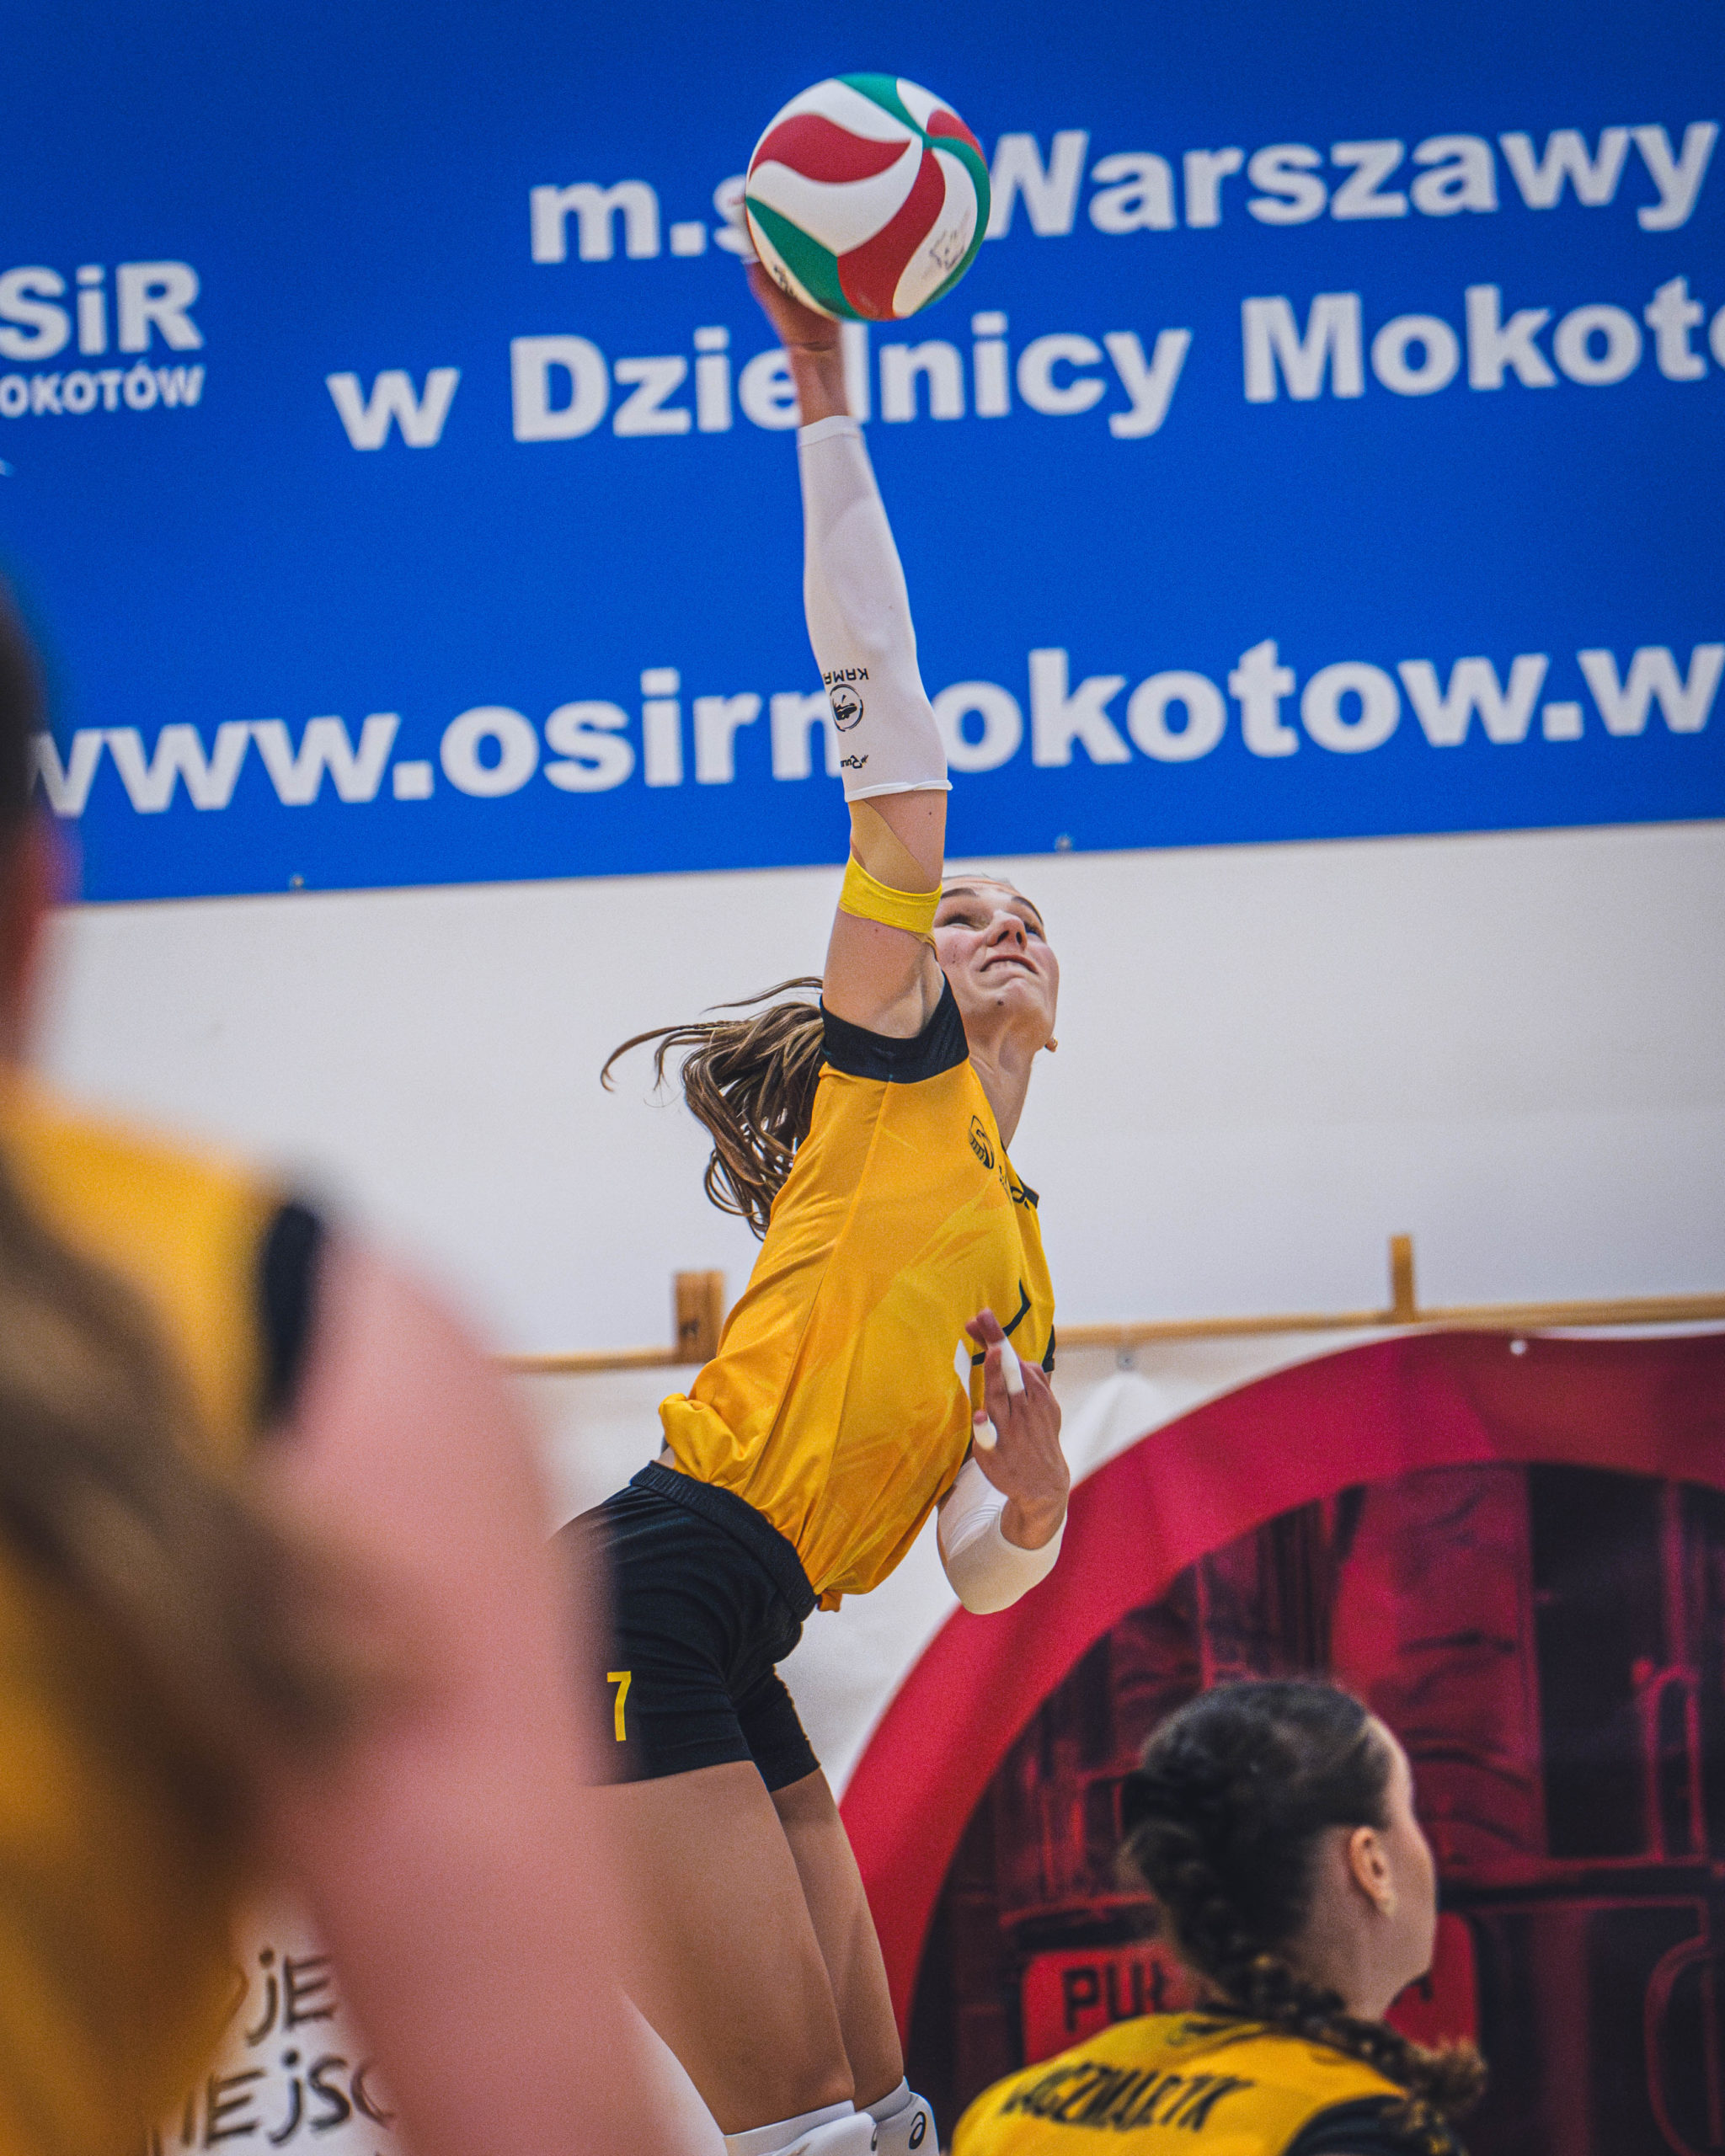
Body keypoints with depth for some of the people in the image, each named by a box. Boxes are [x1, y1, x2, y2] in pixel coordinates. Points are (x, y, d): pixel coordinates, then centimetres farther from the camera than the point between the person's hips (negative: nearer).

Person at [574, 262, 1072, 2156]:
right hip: (639, 1619, -9)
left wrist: (1037, 1504, 3)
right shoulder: (892, 1077, 8)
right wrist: (823, 398, -4)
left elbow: (977, 1575, 27)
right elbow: (887, 748, -1)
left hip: (723, 1673, 9)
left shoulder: (1013, 1254, 27)